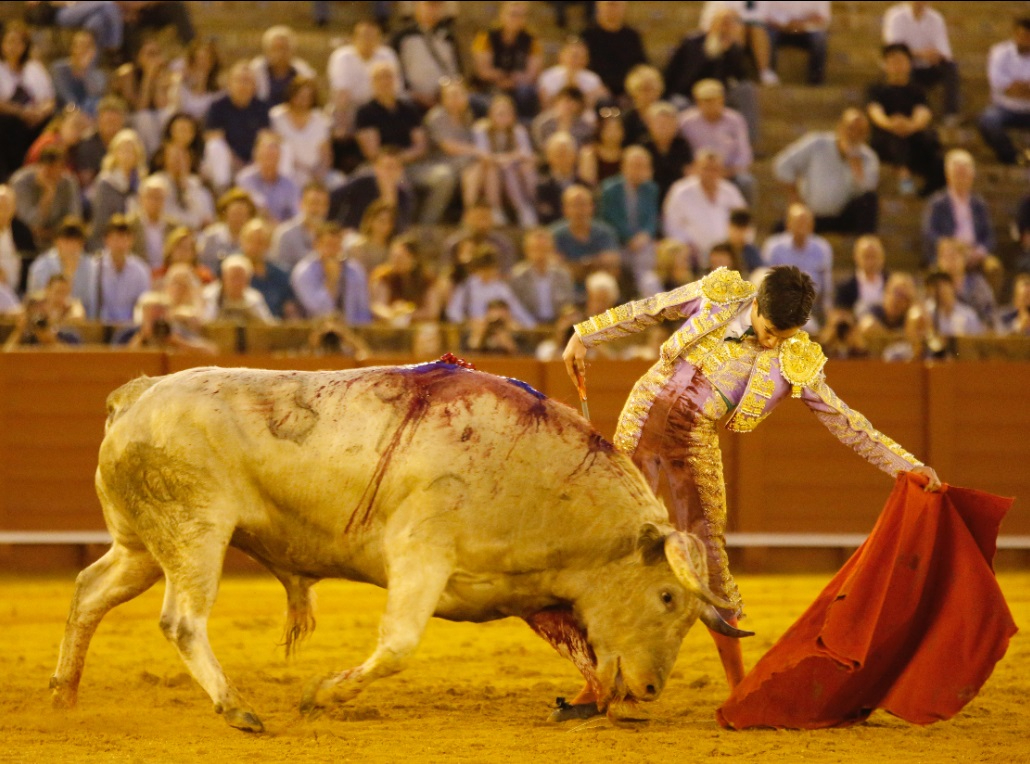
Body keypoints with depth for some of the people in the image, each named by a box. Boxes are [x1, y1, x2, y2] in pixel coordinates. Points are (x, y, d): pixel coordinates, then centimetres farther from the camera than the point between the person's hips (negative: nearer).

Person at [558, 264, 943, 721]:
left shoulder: (796, 362, -6)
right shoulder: (718, 295, -7)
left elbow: (845, 422, -2)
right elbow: (644, 312, 4)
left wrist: (906, 465, -6)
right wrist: (584, 337, 5)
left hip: (696, 443, 0)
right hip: (645, 415, 0)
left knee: (708, 557, -3)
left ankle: (739, 688, 7)